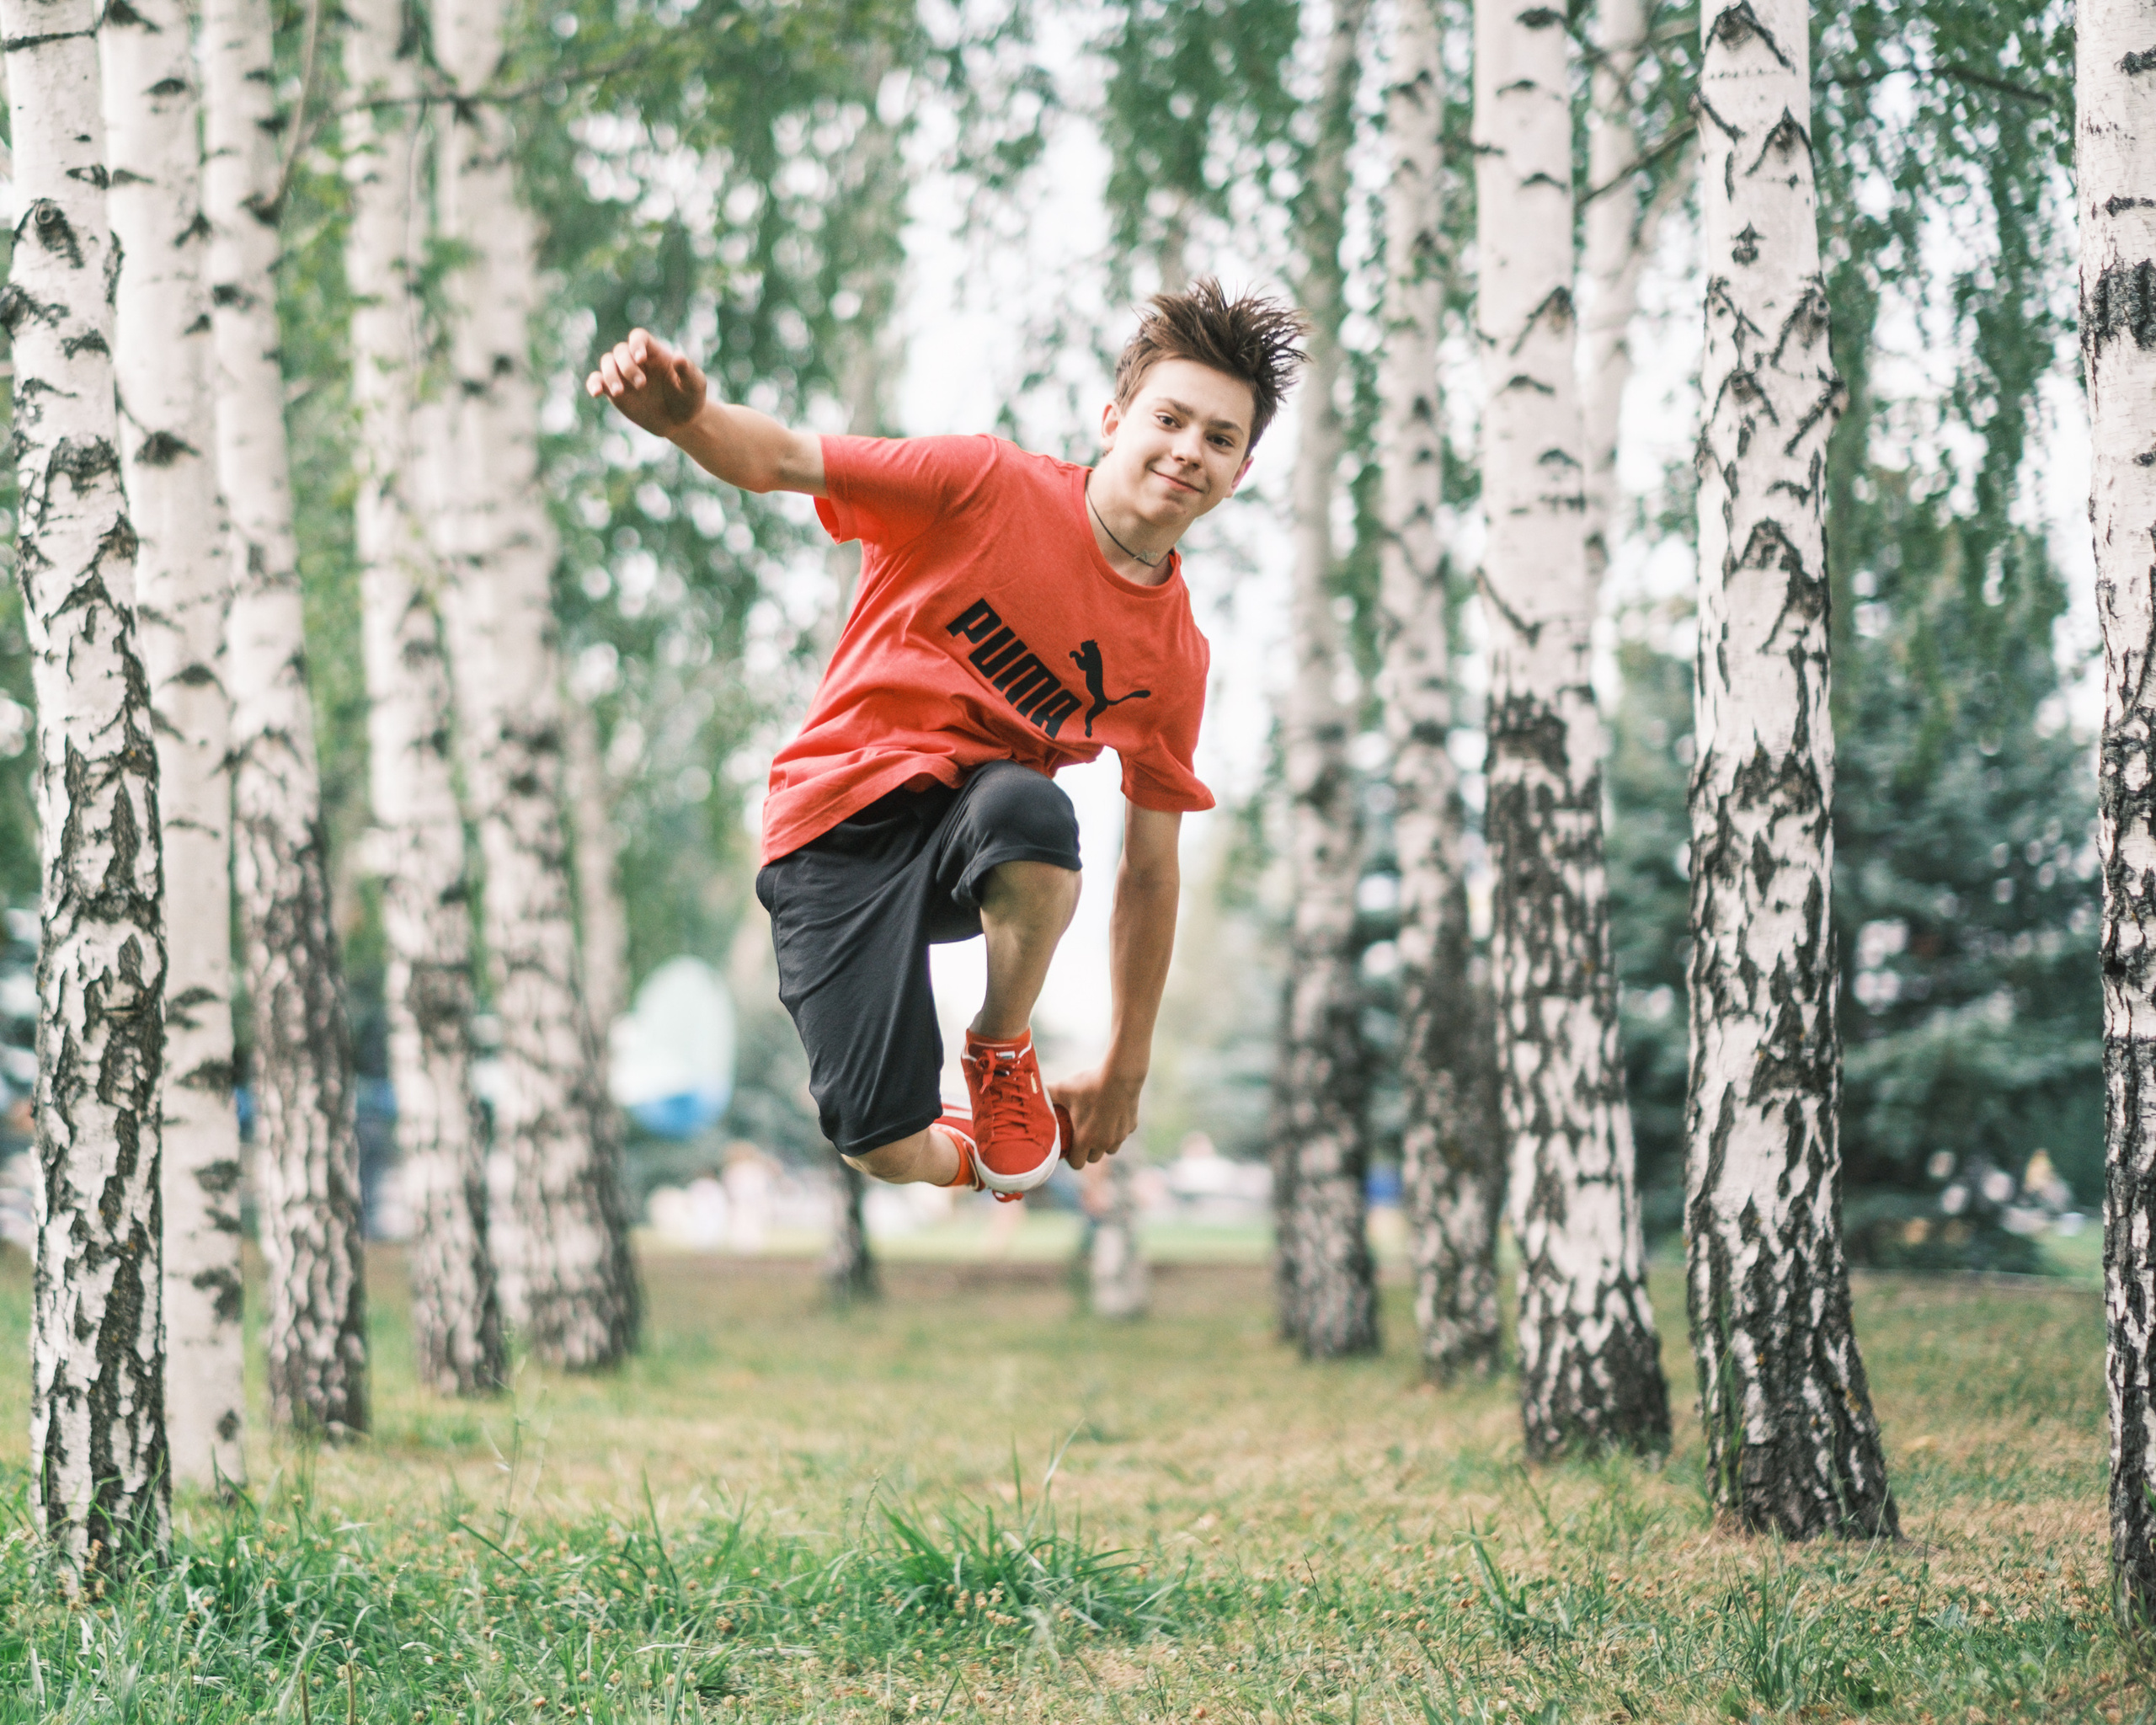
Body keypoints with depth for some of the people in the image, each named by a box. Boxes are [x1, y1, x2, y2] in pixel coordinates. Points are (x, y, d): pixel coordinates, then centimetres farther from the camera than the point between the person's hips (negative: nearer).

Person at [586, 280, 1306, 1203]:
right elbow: (783, 460, -11)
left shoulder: (1174, 652, 3)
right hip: (837, 824, -2)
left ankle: (1004, 1059, -6)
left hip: (977, 826, 3)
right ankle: (956, 1147, 22)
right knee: (892, 1154, -21)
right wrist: (685, 417, -35)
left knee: (1030, 811, -38)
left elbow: (1148, 871, 10)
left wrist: (1124, 1072, 12)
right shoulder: (988, 486, -7)